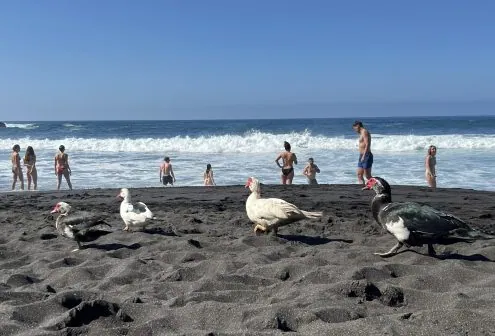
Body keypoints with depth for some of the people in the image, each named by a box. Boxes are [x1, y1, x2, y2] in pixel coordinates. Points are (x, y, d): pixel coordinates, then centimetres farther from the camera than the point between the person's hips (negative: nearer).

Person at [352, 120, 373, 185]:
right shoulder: (362, 133, 19)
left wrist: (363, 156, -24)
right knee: (359, 175, 6)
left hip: (366, 156, -10)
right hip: (362, 156, 10)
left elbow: (367, 145, -20)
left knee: (367, 176, -8)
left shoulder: (364, 132, -10)